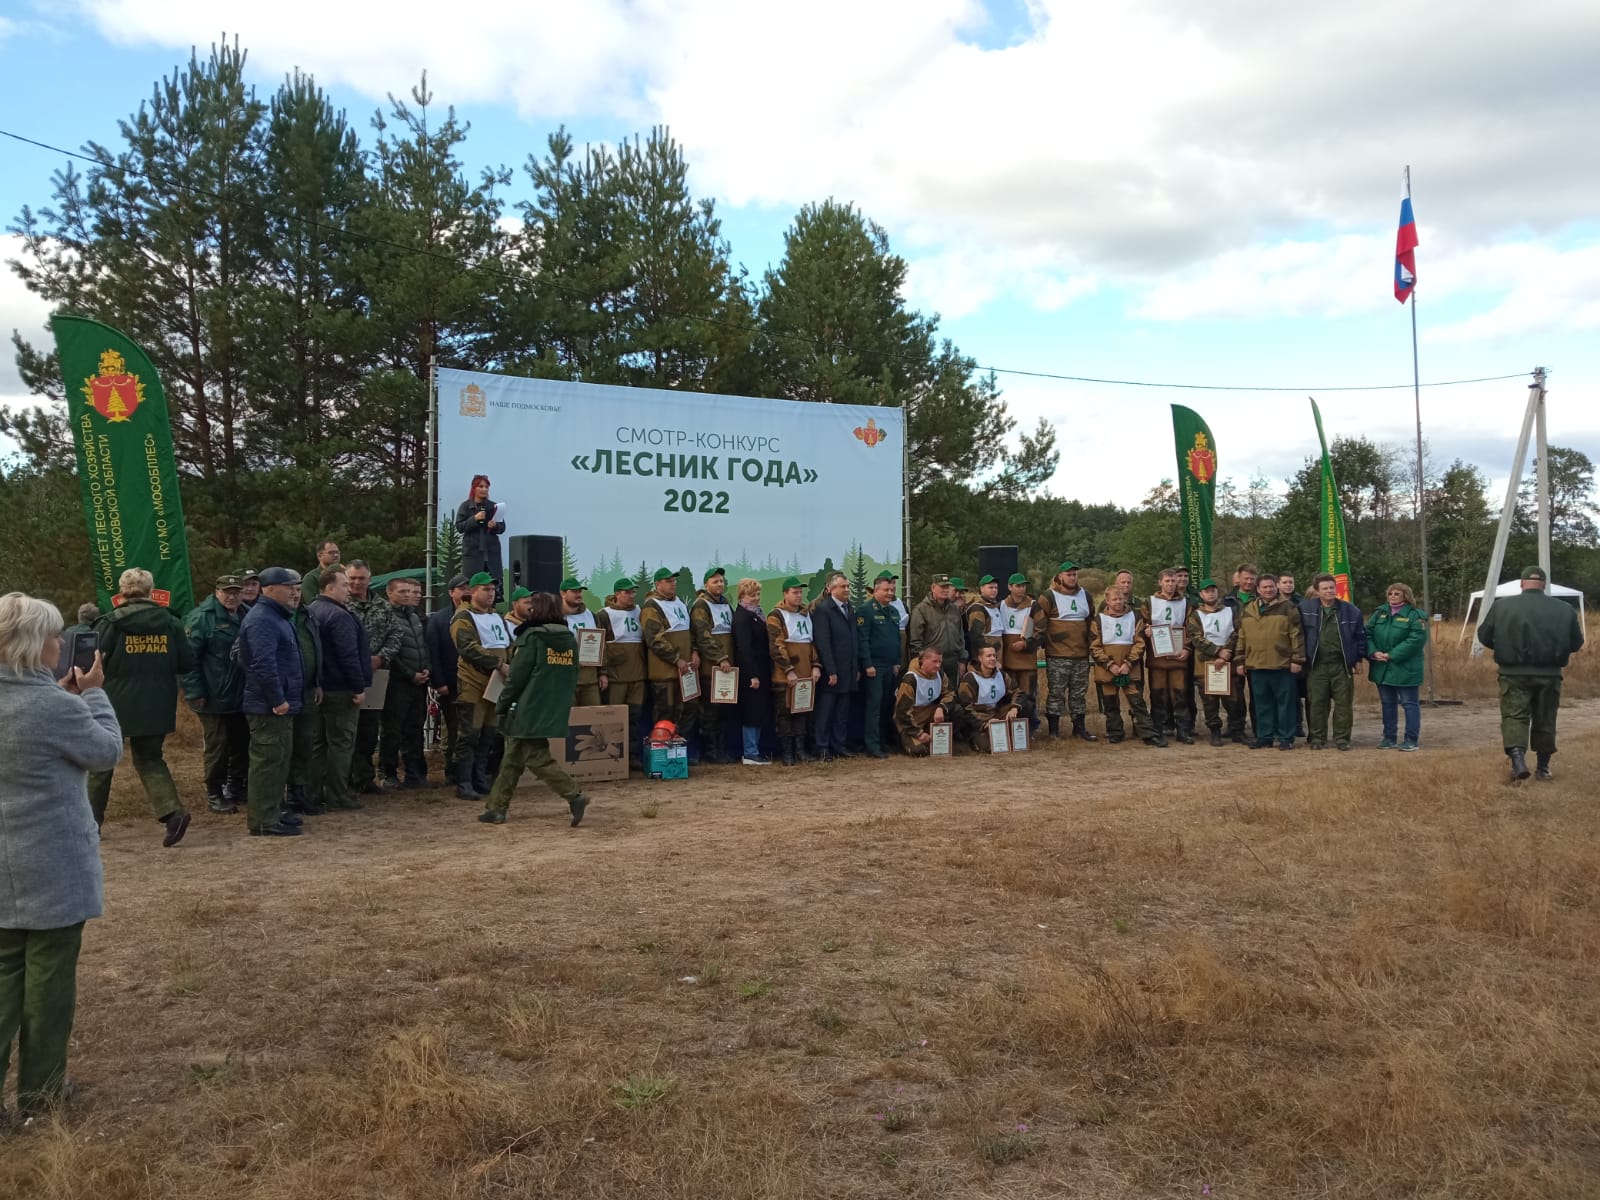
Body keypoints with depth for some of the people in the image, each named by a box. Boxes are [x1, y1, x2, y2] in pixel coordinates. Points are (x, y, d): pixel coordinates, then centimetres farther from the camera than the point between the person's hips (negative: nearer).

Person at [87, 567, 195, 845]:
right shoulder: (170, 623, 0)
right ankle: (172, 811, -8)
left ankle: (90, 821, 25)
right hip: (156, 707, 3)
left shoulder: (111, 622, -9)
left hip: (115, 705, -3)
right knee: (150, 759, 14)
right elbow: (187, 664, 2)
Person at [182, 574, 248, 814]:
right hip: (214, 698, -7)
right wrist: (195, 692, -19)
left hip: (241, 696, 7)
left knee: (241, 743, 14)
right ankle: (214, 794, 13)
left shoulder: (244, 617, 12)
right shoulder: (202, 618, -11)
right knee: (216, 747, 0)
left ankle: (235, 788, 29)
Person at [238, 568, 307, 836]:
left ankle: (274, 811, 26)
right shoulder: (262, 620, -17)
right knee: (267, 761, -7)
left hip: (280, 704, 11)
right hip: (269, 706, -11)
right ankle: (264, 821, -3)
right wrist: (278, 700, -24)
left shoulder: (278, 617, 18)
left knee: (280, 759, 17)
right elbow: (264, 664, -27)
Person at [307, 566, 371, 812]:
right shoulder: (339, 616, -18)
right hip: (341, 689, -10)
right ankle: (337, 796, 0)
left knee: (318, 741, 13)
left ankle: (315, 793, 18)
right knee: (341, 742, -3)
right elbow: (349, 656, -22)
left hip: (319, 687, 10)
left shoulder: (312, 612, 12)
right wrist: (359, 687, -18)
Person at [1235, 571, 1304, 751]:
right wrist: (1240, 661, 10)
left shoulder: (1288, 608, 1)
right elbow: (1241, 638, 15)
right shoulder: (1248, 611, 12)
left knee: (1285, 702, 2)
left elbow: (1297, 635, -3)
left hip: (1282, 665, -3)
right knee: (1262, 703, 9)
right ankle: (1264, 736, 17)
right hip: (1256, 666, 4)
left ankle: (1286, 738, 9)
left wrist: (1297, 659, -8)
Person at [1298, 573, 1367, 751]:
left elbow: (1360, 636, 9)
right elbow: (1299, 634, 6)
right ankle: (1317, 738, 13)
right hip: (1316, 665, 0)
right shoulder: (1306, 608, 0)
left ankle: (1342, 738, 13)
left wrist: (1359, 659, 6)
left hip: (1342, 665, 0)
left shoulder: (1350, 611, 3)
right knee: (1317, 703, 4)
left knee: (1343, 703, 4)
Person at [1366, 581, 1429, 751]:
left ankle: (1411, 740, 7)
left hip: (1405, 668, -5)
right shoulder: (1379, 613, 8)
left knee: (1409, 703, 1)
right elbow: (1368, 634, 5)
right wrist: (1373, 652, -13)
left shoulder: (1415, 615, -8)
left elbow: (1416, 639, -18)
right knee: (1387, 703, 13)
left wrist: (1392, 655, -20)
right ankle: (1389, 737, 22)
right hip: (1382, 667, 6)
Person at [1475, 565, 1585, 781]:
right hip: (1549, 675, 2)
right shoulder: (1565, 609, 1)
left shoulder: (1501, 606, -3)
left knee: (1514, 717, 0)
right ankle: (1543, 767, 24)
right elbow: (1576, 644, 7)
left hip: (1514, 674, -2)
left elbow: (1484, 637, 2)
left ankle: (1517, 757, -22)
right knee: (1545, 721, 14)